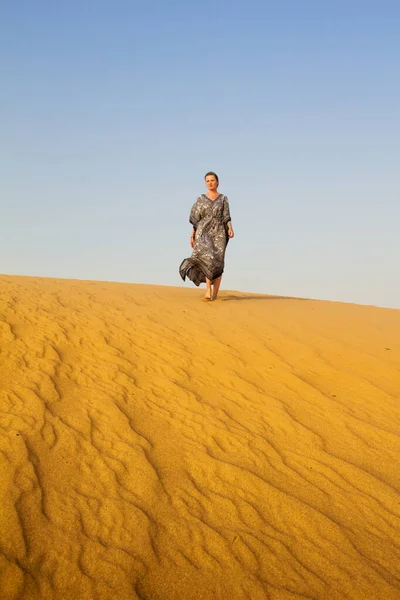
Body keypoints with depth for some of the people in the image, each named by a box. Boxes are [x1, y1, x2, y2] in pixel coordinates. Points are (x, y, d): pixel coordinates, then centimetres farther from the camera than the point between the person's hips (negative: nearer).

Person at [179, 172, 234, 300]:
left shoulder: (223, 199, 9)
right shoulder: (201, 199, 10)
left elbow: (226, 217, 1)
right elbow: (196, 219, 9)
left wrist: (230, 229, -17)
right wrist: (192, 236, 4)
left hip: (218, 233, 1)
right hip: (203, 233, 0)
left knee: (218, 263, -7)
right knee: (208, 259, -25)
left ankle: (215, 295, 0)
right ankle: (208, 289, -21)